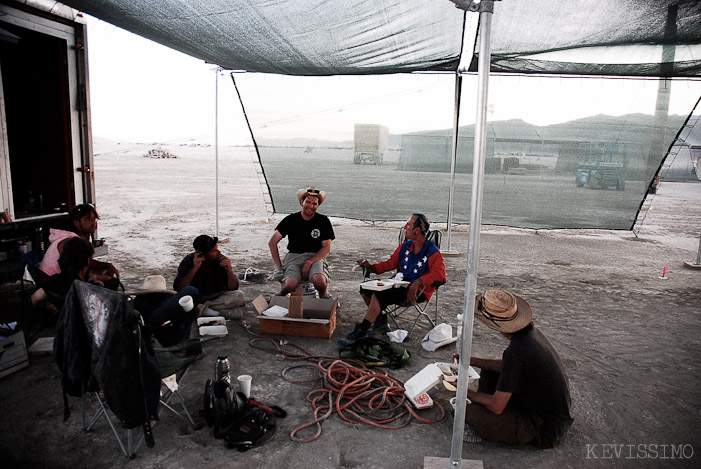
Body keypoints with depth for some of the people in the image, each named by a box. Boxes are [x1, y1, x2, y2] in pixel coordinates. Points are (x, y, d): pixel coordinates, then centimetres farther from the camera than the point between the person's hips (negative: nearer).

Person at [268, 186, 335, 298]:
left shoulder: (323, 221, 4)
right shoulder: (291, 220, 4)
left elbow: (327, 248, 1)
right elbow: (272, 242, 6)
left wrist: (309, 262, -13)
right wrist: (278, 266, -1)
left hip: (316, 256, 0)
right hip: (294, 256, 0)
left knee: (319, 281, -32)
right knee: (291, 284, -29)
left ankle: (323, 297, 4)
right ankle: (280, 295, 7)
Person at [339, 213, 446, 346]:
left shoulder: (433, 252, -12)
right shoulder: (405, 246, 11)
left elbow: (440, 275, -26)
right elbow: (391, 263, 18)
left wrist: (418, 282, -39)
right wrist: (371, 267, 4)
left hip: (418, 292, -8)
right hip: (401, 284, 8)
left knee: (378, 295, -28)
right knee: (365, 288, -1)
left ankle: (360, 331, -19)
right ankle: (381, 322, 10)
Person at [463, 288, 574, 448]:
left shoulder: (517, 351, -33)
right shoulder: (530, 331, -5)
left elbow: (497, 407, -25)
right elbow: (506, 366, 15)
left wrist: (467, 392, -9)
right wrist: (471, 360, 10)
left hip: (546, 430, -9)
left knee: (471, 414, -25)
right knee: (488, 371, 15)